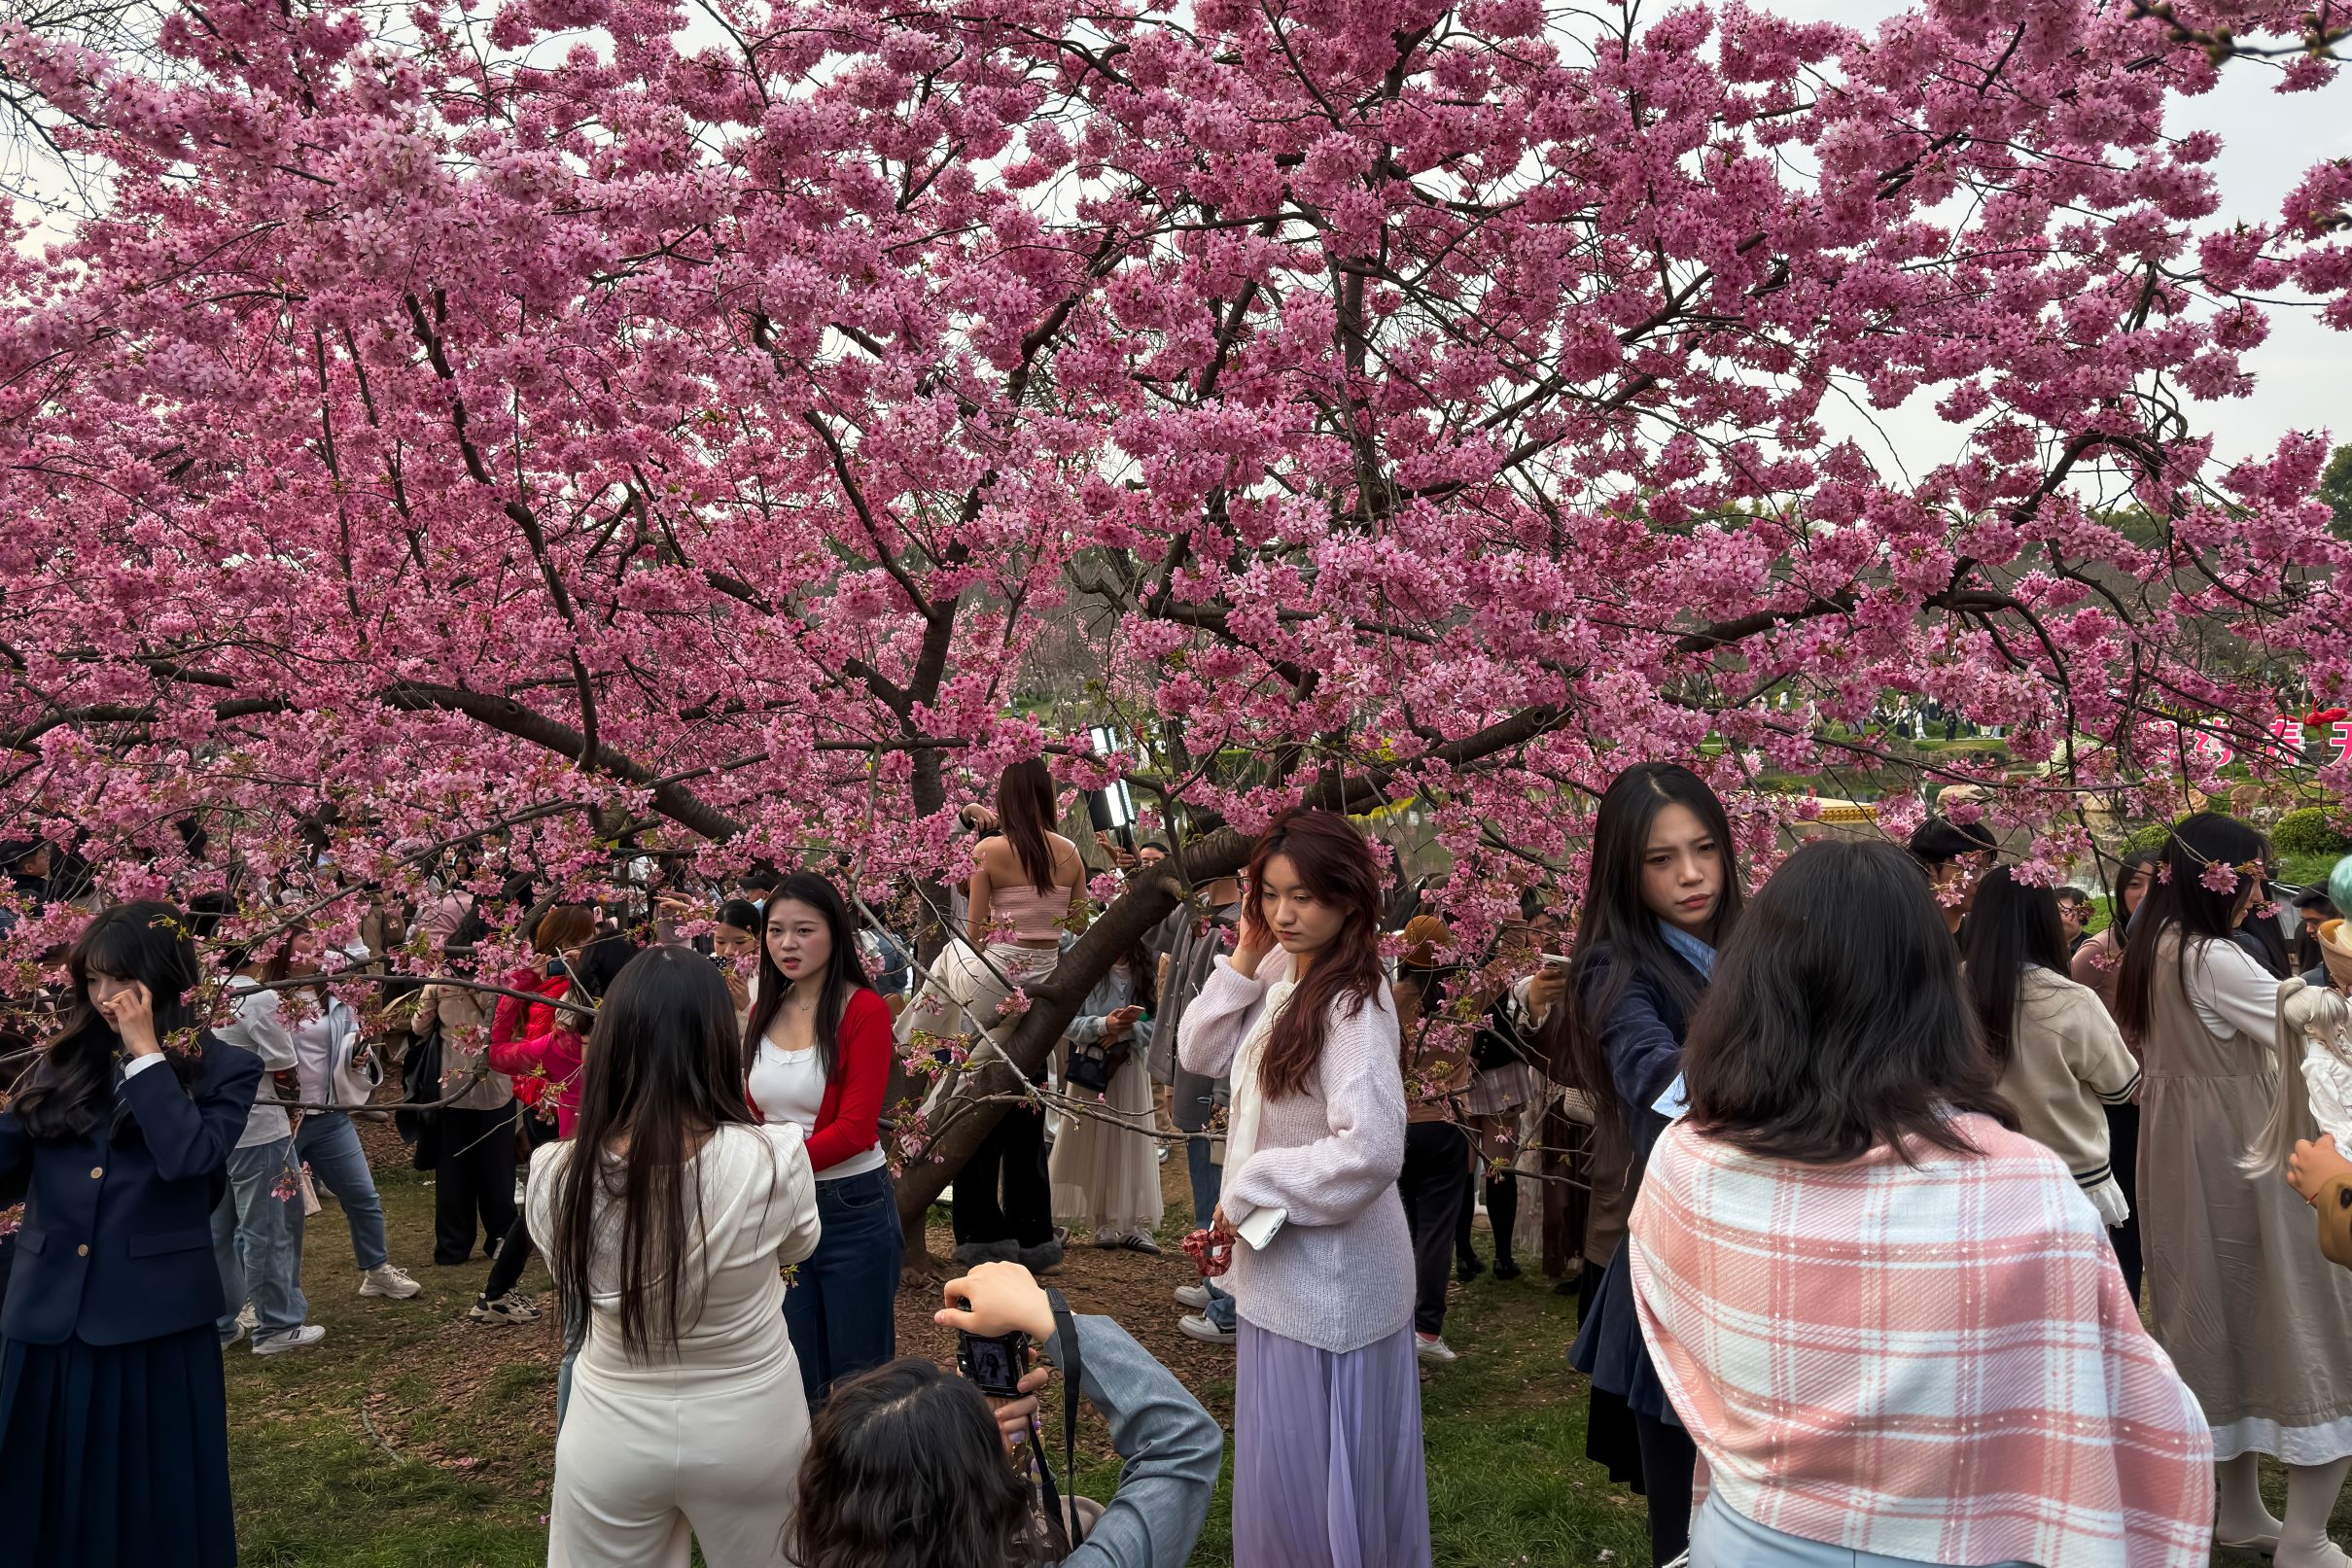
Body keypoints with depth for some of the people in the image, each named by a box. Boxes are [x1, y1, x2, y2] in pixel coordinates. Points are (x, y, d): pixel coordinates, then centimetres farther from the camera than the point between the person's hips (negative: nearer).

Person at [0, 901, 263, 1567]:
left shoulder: (222, 1069, -3)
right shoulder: (62, 1061, 9)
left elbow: (188, 1157, -20)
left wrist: (145, 1054, -14)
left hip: (154, 1322, -4)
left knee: (153, 1502, 7)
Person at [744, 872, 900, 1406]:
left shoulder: (864, 1011, -12)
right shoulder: (763, 1013, 6)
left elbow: (855, 1128, -18)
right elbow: (751, 1115, 9)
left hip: (852, 1208, -5)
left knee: (859, 1378, 8)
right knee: (795, 1379, 16)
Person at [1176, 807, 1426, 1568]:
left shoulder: (1353, 1001, -23)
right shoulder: (1283, 976, 3)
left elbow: (1369, 1152, -30)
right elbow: (1201, 1054, 9)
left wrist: (1248, 1196, -19)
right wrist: (1244, 960, -3)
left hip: (1330, 1270, -8)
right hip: (1283, 1261, 8)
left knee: (1311, 1467, 6)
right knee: (1282, 1463, 22)